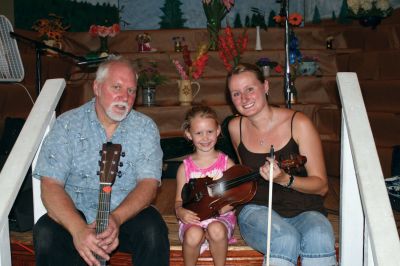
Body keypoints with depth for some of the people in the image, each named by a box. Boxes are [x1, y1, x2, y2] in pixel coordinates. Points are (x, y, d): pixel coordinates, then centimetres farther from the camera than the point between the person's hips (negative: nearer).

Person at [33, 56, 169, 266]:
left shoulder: (145, 127, -1)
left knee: (154, 231, -29)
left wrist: (116, 218, -30)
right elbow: (51, 185, -13)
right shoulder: (67, 125, -5)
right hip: (76, 215, 0)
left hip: (128, 213, 0)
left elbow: (149, 183, -11)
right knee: (45, 233, -28)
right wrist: (78, 229, -31)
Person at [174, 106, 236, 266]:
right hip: (193, 219, 0)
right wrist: (180, 211, -16)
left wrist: (222, 208, -18)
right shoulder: (185, 167, 3)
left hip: (220, 217, 0)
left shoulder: (226, 163, 2)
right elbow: (179, 200, 7)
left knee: (216, 230, -33)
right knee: (193, 235, -32)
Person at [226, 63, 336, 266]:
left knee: (319, 239, -35)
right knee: (286, 239, -32)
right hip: (256, 209, 1)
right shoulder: (236, 127, 3)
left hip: (303, 210, -1)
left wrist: (284, 179, -23)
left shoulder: (298, 123, -8)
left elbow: (321, 186, -7)